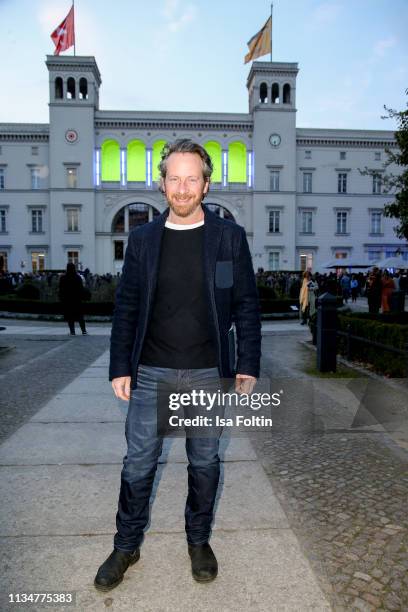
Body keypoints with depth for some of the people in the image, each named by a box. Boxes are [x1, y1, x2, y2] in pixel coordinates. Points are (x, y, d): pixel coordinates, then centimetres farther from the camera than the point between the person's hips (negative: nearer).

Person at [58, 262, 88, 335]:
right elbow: (81, 289, 0)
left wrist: (61, 298, 7)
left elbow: (60, 289, -1)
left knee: (69, 316, 4)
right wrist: (81, 297, 7)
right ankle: (84, 331, 1)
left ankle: (72, 331, 2)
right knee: (80, 315, 5)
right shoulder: (78, 277, -3)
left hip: (66, 300, -1)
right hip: (77, 299, 1)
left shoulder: (63, 278, -5)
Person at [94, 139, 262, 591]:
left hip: (209, 375, 0)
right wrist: (119, 368, 0)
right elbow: (126, 308, 3)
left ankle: (199, 540, 37)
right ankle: (126, 546, 33)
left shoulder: (230, 237, -1)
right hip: (151, 374, 1)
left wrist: (248, 366, -4)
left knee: (204, 464, 14)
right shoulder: (142, 238, 2)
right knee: (138, 464, 11)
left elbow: (247, 307, 0)